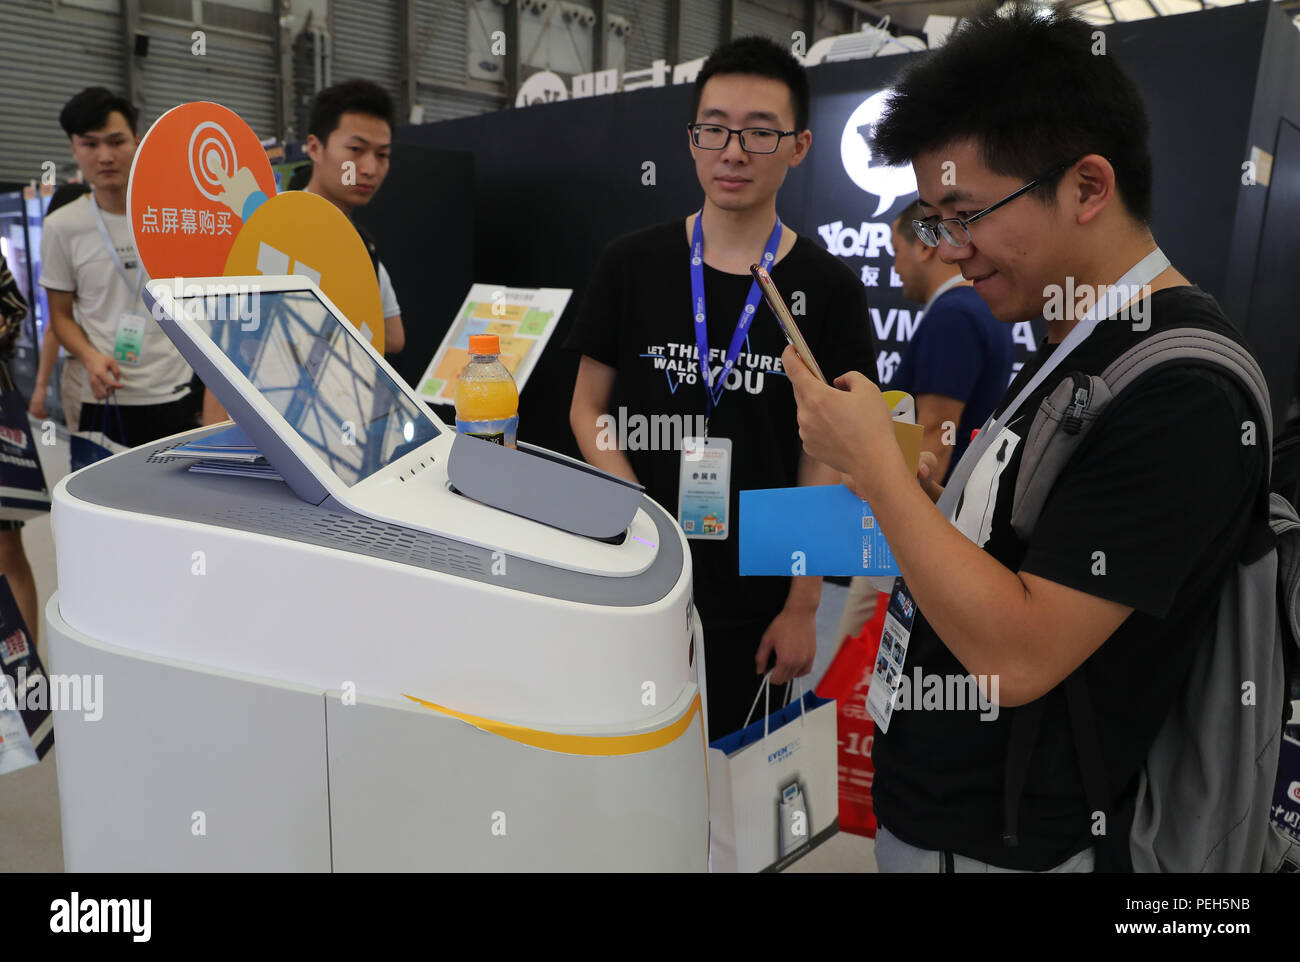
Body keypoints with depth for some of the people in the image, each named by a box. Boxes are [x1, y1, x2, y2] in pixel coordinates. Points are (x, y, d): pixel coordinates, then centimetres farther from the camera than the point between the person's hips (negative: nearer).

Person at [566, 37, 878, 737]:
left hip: (755, 602, 0)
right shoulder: (632, 265, -1)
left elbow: (825, 460, -3)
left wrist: (802, 607, -5)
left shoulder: (826, 290, -4)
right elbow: (589, 409, 3)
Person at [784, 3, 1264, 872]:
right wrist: (933, 498, -3)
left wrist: (875, 462, -21)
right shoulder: (1075, 344, 5)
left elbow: (1017, 657, -28)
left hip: (999, 841, -8)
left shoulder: (1181, 391, -24)